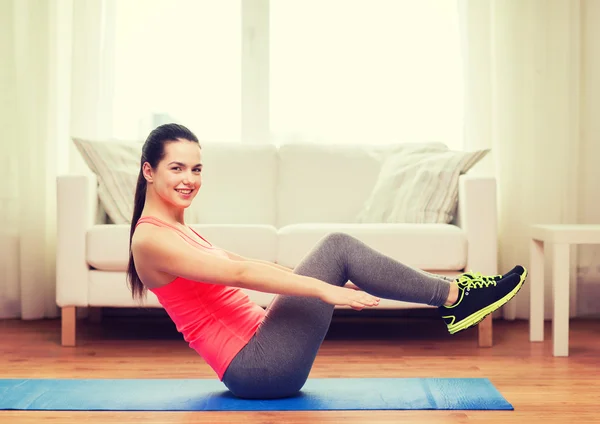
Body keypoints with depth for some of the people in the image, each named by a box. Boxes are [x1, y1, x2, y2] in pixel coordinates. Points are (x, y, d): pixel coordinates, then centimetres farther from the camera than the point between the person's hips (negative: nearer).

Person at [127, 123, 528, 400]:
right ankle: (455, 296, -3)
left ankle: (455, 297, 9)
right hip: (255, 367, -9)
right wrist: (325, 289, -27)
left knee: (336, 250, 7)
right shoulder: (151, 239, -12)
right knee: (337, 247, -13)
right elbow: (240, 273, -22)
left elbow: (247, 266, 21)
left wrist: (331, 279, 18)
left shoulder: (176, 229, 18)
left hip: (256, 353, 9)